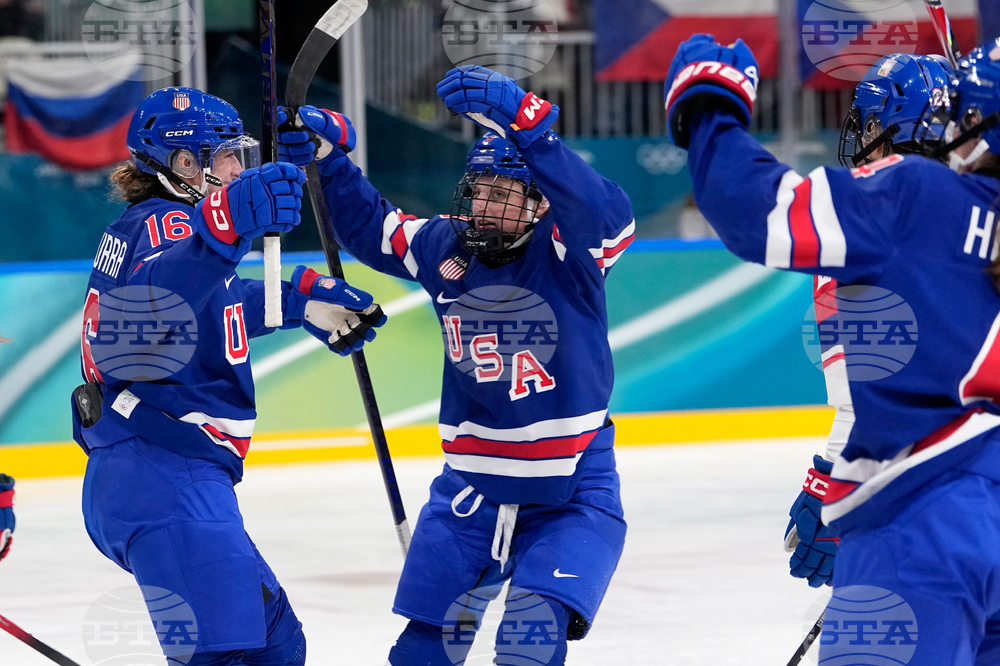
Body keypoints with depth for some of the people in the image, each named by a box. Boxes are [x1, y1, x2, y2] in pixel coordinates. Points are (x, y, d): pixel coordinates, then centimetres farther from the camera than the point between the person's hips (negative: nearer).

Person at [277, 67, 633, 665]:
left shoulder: (566, 248, -16)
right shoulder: (444, 247, -2)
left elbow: (604, 210, -37)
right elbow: (369, 225, 12)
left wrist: (519, 120, -51)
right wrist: (326, 154, -6)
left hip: (573, 495, -4)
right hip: (471, 489, 4)